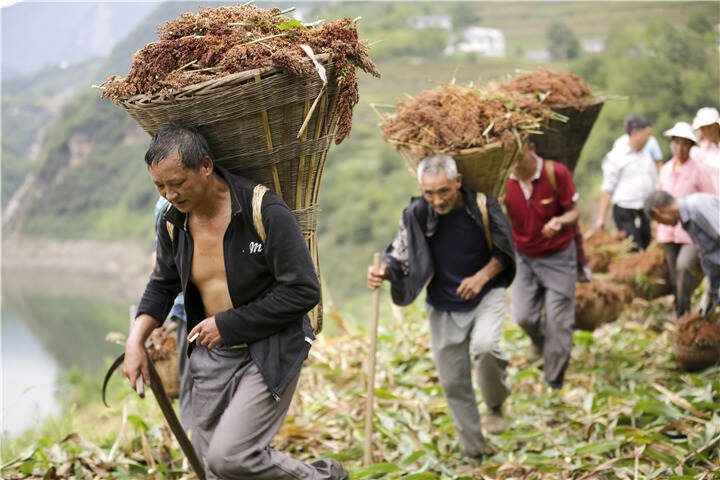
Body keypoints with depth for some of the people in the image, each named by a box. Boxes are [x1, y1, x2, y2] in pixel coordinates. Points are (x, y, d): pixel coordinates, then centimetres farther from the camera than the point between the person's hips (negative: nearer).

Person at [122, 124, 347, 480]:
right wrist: (135, 342, 3)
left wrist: (226, 324, -16)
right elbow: (162, 286, 17)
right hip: (211, 355, 6)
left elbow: (303, 291, -18)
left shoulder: (265, 211, -19)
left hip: (270, 354, -6)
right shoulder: (173, 220, 0)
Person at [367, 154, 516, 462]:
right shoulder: (416, 214, -13)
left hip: (486, 294, -2)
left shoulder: (483, 206, -15)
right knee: (453, 382, 6)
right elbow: (399, 255, -4)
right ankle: (474, 453, 25)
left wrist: (482, 277, -17)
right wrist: (383, 272, -26)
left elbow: (505, 251, -1)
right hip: (444, 306, 2)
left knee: (485, 346, -31)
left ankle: (496, 405, 0)